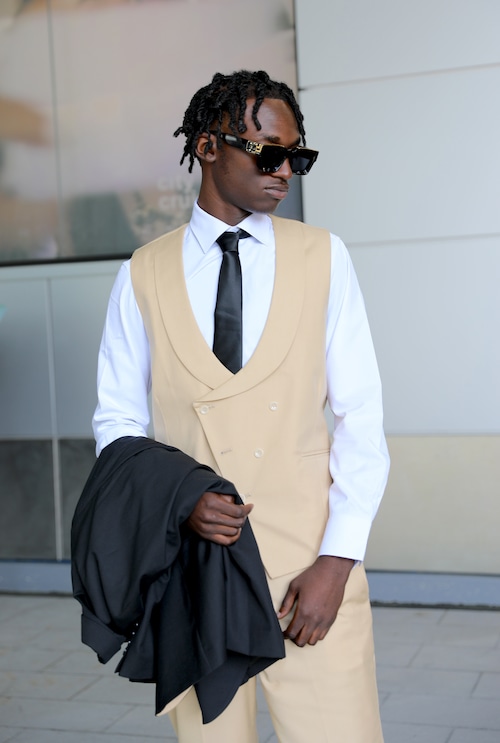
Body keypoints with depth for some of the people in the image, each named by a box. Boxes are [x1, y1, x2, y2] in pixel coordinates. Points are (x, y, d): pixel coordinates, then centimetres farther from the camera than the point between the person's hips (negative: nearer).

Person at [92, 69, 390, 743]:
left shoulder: (323, 257, 3)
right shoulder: (142, 277, 4)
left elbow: (360, 415, 0)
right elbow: (118, 422, 8)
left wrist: (338, 559, -9)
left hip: (311, 562, 0)